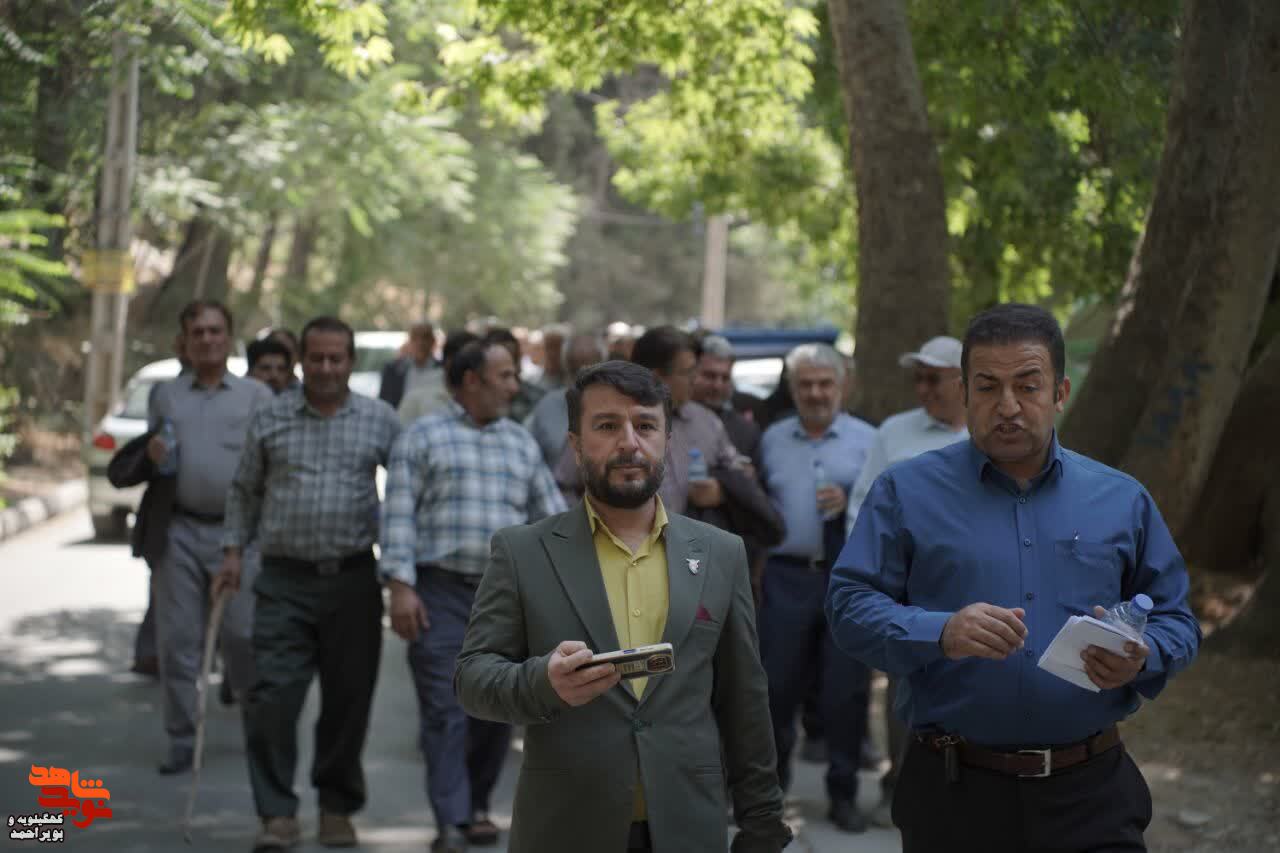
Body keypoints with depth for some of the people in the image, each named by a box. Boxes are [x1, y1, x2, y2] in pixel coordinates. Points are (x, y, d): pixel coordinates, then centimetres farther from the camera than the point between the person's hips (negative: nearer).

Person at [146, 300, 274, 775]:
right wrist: (151, 455, 2)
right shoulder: (166, 396, 17)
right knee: (177, 638, 1)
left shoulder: (257, 396, 10)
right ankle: (182, 741, 10)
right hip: (180, 531, 2)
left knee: (243, 634, -6)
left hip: (238, 531, -2)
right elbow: (142, 462, 24)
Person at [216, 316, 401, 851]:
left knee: (348, 700, 6)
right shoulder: (271, 419, 8)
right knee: (272, 697, -8)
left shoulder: (380, 420, 5)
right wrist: (233, 550, 5)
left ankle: (337, 810, 20)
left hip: (353, 581, 0)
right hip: (284, 581, 0)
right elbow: (245, 490, 14)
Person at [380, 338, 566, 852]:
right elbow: (399, 516, -3)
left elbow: (551, 516, 15)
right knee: (445, 710, -7)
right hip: (440, 591, -4)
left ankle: (477, 805, 23)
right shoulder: (423, 438, 3)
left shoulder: (522, 444, 16)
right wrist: (400, 585, -12)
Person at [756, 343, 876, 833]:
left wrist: (852, 501, -18)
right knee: (777, 684, 5)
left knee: (846, 689, 1)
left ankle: (843, 793, 12)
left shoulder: (867, 439, 4)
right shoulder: (772, 439, 12)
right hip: (786, 576, 2)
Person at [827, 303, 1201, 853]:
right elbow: (850, 606, -5)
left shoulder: (1122, 500, 10)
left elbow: (1175, 621, 12)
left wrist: (1140, 660, -11)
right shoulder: (906, 492, 3)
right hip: (952, 791, -1)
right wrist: (940, 634, -23)